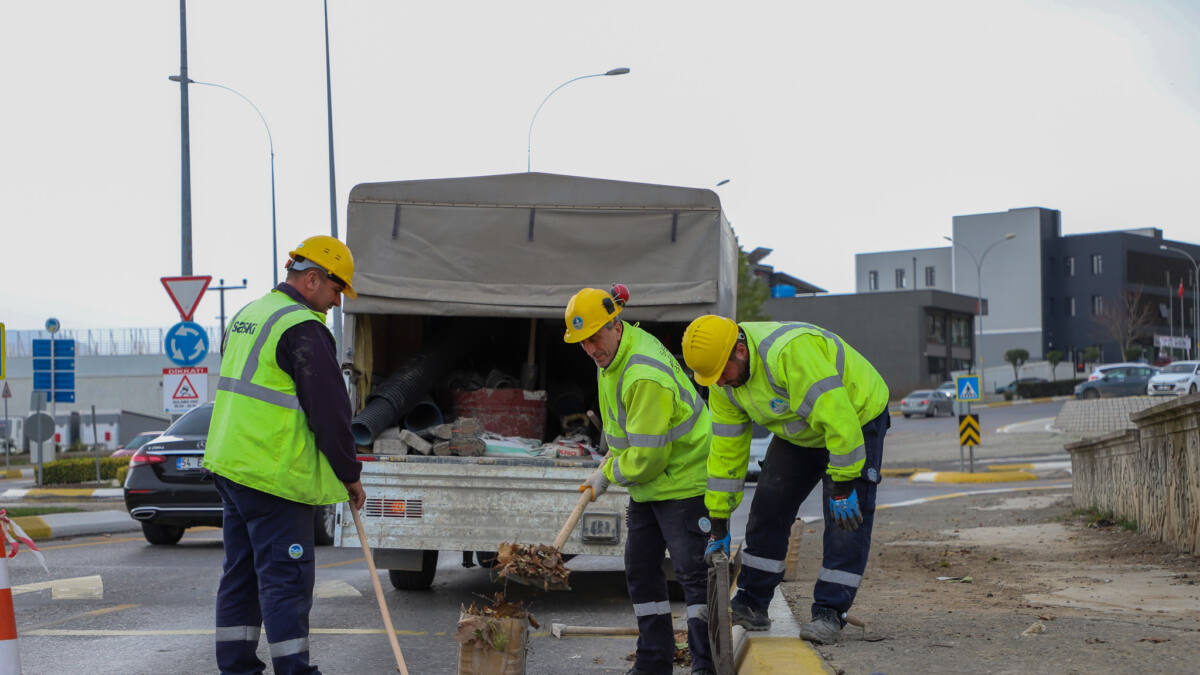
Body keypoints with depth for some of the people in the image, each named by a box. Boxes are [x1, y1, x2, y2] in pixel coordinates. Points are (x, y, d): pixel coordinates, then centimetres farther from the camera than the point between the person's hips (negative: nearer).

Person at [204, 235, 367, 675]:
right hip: (276, 475, -9)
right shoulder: (303, 328, -15)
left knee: (241, 572, 13)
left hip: (230, 466, 9)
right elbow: (329, 410, -15)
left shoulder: (244, 317, 16)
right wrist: (350, 474, -5)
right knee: (286, 577, -7)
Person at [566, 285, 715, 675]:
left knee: (691, 570, -7)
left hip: (683, 479, -10)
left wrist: (608, 476, -11)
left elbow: (646, 456, -26)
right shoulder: (612, 356, 3)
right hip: (648, 481, 10)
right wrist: (611, 462, 20)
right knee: (640, 568, 11)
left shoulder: (645, 376, -29)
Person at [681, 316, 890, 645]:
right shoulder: (723, 382, -12)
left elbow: (837, 416, -37)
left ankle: (829, 613, -6)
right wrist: (719, 524, -4)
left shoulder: (790, 351, -39)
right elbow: (725, 448, -5)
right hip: (800, 433, 7)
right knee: (769, 507, 1)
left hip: (857, 416, -7)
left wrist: (843, 486, -32)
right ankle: (751, 605, 8)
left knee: (846, 519, -12)